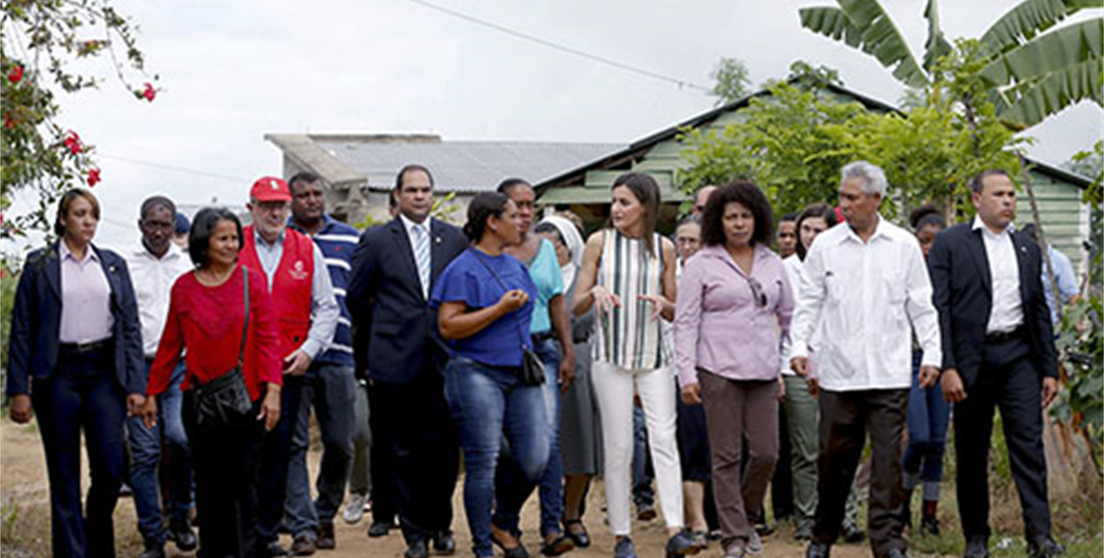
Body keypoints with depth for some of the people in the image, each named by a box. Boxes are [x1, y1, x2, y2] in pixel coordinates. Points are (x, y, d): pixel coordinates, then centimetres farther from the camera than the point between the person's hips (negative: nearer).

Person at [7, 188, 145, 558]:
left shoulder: (114, 265, 11)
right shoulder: (39, 265, 4)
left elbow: (131, 327, 9)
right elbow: (21, 330, 3)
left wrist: (135, 385, 0)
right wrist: (19, 389, -4)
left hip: (104, 370, 2)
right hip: (58, 373, -2)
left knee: (110, 469, -2)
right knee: (64, 476, 2)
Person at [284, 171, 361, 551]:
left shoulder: (350, 240, 13)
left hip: (337, 357, 2)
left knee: (340, 444, 3)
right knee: (293, 444, -4)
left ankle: (325, 515, 22)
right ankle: (302, 525, 0)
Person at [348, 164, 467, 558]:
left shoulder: (454, 238, 9)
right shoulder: (376, 241, 4)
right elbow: (356, 297, 11)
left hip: (445, 358, 1)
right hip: (397, 361, -1)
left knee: (444, 446, 0)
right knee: (405, 451, 3)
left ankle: (440, 524, 18)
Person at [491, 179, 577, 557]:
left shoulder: (544, 248, 13)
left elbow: (557, 304, 16)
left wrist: (569, 353, 10)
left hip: (542, 349, 4)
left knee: (548, 439, -7)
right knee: (511, 445, -3)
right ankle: (504, 522, 17)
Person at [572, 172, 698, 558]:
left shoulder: (664, 248, 6)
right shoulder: (599, 242, 3)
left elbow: (676, 313, 12)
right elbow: (576, 307, 5)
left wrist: (663, 303, -10)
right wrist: (595, 293, -16)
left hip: (653, 354, 1)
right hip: (611, 355, -1)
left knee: (664, 439, -8)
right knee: (618, 446, 0)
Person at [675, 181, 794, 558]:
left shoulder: (772, 263, 13)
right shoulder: (701, 264, 1)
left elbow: (789, 312, 22)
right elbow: (686, 322, -2)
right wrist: (687, 373, -8)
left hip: (763, 371, 3)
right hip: (719, 371, -3)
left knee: (767, 452, -1)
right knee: (726, 457, -2)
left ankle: (747, 516, 23)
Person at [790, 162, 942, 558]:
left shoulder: (904, 246, 6)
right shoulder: (825, 246, 6)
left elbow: (921, 306, 9)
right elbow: (809, 302, 9)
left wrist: (931, 354, 3)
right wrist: (799, 346, -2)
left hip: (890, 374, 0)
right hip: (838, 372, 0)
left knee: (888, 458, -2)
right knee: (834, 457, 5)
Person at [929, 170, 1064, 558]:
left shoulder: (1027, 248, 15)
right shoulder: (949, 243, 0)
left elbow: (1040, 311, 17)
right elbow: (938, 308, -5)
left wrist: (1050, 369, 11)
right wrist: (947, 367, -13)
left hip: (1019, 356, 3)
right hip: (971, 360, -3)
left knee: (1029, 445, -5)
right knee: (972, 452, 5)